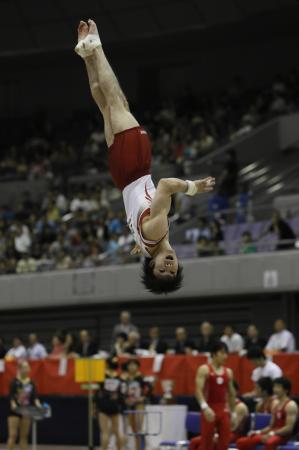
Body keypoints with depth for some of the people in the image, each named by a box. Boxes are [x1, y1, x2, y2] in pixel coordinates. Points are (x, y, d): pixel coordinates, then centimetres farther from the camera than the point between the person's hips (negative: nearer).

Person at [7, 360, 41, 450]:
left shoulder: (31, 383, 5)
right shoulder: (14, 382, -7)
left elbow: (34, 396, 3)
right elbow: (11, 396, -12)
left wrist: (38, 405, -15)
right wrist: (13, 404, -30)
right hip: (14, 412, -4)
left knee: (24, 436, 7)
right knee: (13, 435, -7)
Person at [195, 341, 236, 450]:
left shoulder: (228, 372, 12)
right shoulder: (204, 370, -4)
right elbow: (199, 390, -14)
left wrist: (233, 413, 17)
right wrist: (205, 407, -28)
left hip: (223, 410, 5)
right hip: (209, 410, -5)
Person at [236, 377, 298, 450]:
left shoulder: (290, 405, -8)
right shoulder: (276, 406, 20)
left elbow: (289, 428, -18)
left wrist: (271, 434, -24)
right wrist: (258, 432, 6)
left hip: (283, 435, -9)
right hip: (272, 434, 9)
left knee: (269, 442, -46)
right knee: (241, 442, 0)